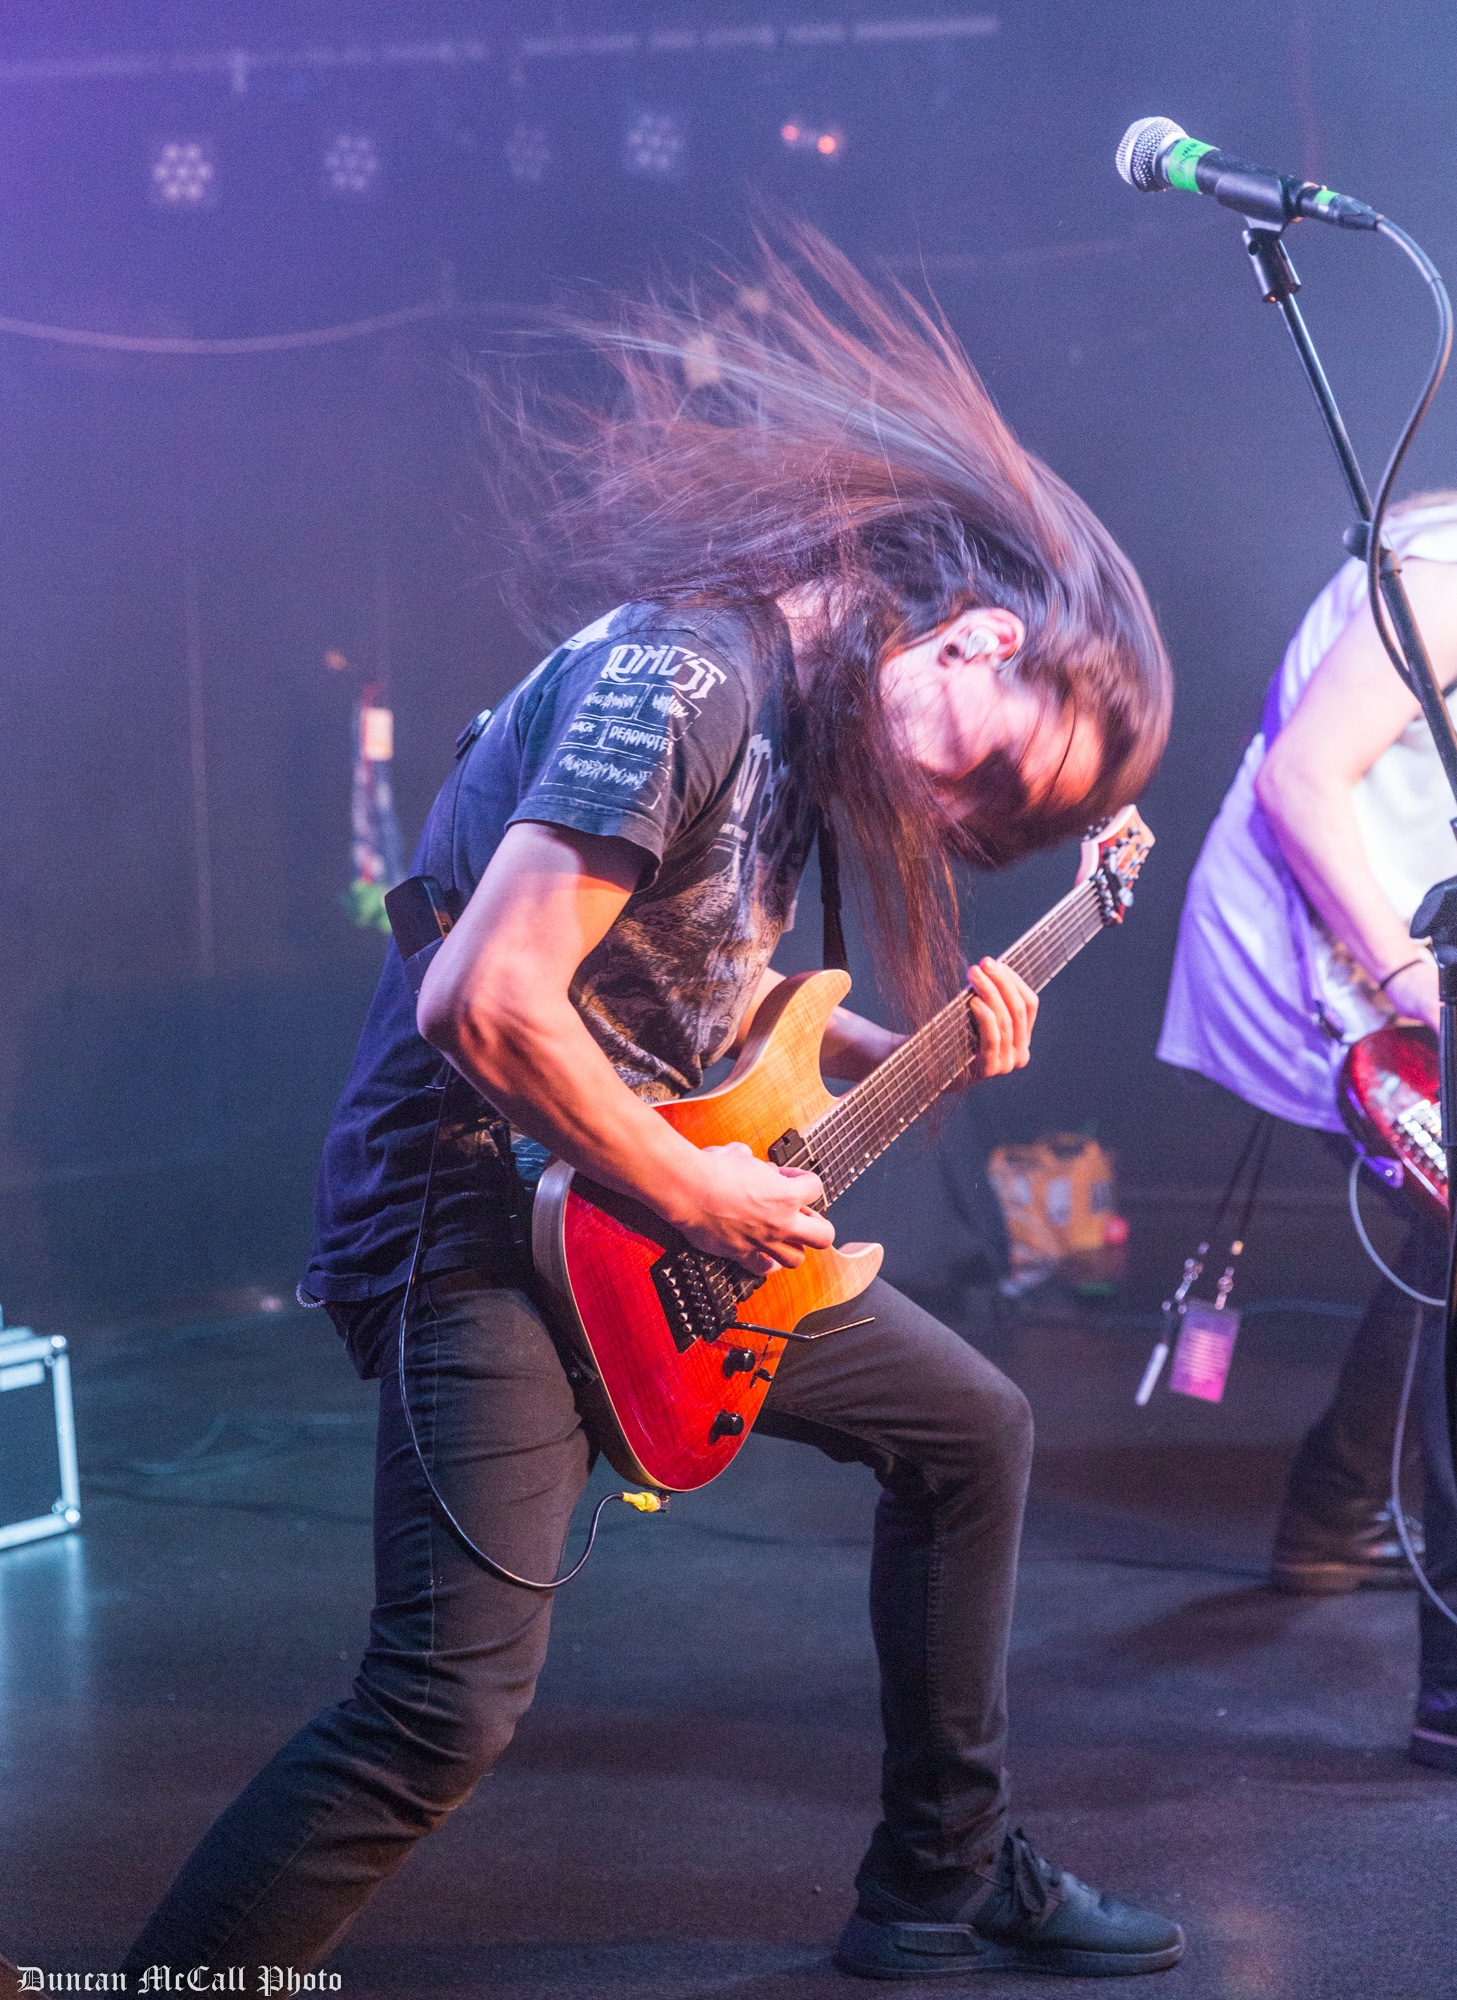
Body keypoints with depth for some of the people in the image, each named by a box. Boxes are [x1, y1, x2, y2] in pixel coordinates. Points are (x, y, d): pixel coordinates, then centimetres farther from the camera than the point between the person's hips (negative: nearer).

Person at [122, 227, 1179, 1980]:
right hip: (481, 1217, -10)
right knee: (453, 1702, -20)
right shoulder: (687, 677, -21)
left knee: (972, 1431, 16)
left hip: (661, 1211, 10)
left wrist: (910, 1055, 7)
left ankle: (944, 1881, 30)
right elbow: (493, 1001, -28)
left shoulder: (799, 717, 10)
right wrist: (697, 1196, -17)